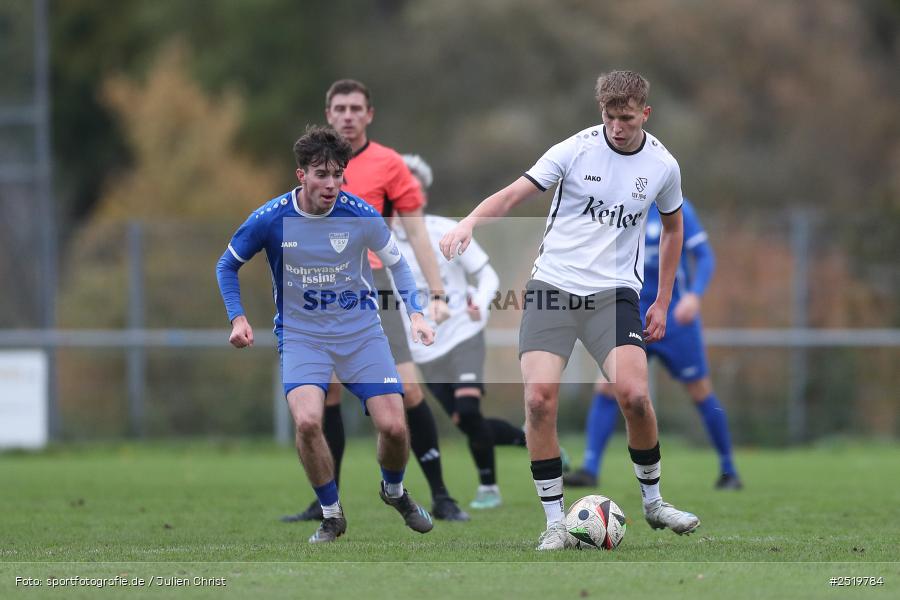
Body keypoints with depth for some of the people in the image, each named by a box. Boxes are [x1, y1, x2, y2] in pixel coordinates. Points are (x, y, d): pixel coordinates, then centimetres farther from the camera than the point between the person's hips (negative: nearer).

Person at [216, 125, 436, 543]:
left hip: (360, 331, 1)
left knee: (393, 426, -9)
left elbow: (396, 262, 8)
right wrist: (238, 318, -7)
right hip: (301, 334, -1)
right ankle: (331, 515, -4)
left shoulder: (360, 215, -10)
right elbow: (228, 264, 6)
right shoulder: (270, 219, -12)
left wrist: (415, 314, -5)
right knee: (307, 420, -26)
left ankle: (394, 490, 27)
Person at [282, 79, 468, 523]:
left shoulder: (388, 164, -1)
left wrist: (436, 293, -9)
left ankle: (440, 498, -2)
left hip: (372, 285, -4)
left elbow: (416, 231, -3)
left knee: (407, 389, -11)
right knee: (324, 393, -2)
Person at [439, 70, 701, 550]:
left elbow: (672, 227, 20)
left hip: (614, 293, 1)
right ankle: (555, 520, -3)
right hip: (553, 286, -1)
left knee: (633, 394, -17)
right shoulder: (576, 150, -6)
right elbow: (514, 194, -12)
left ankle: (652, 501, 7)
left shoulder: (662, 166, 2)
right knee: (539, 398, -15)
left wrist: (662, 302, 17)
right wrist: (470, 222, -31)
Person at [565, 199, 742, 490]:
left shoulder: (676, 209, -8)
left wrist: (694, 294, -24)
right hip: (633, 318, 4)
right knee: (605, 387, -11)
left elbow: (704, 256, -10)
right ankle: (590, 469, -11)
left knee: (701, 394, 4)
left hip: (675, 318, -4)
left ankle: (728, 471, 19)